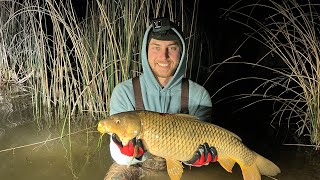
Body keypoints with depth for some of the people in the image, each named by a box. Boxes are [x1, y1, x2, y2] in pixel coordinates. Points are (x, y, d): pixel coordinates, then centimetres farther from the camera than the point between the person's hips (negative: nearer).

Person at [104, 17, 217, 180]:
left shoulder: (198, 95, -11)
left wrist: (196, 157, -31)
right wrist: (129, 146, -37)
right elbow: (121, 158, -15)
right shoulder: (124, 92, -14)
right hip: (135, 166, -2)